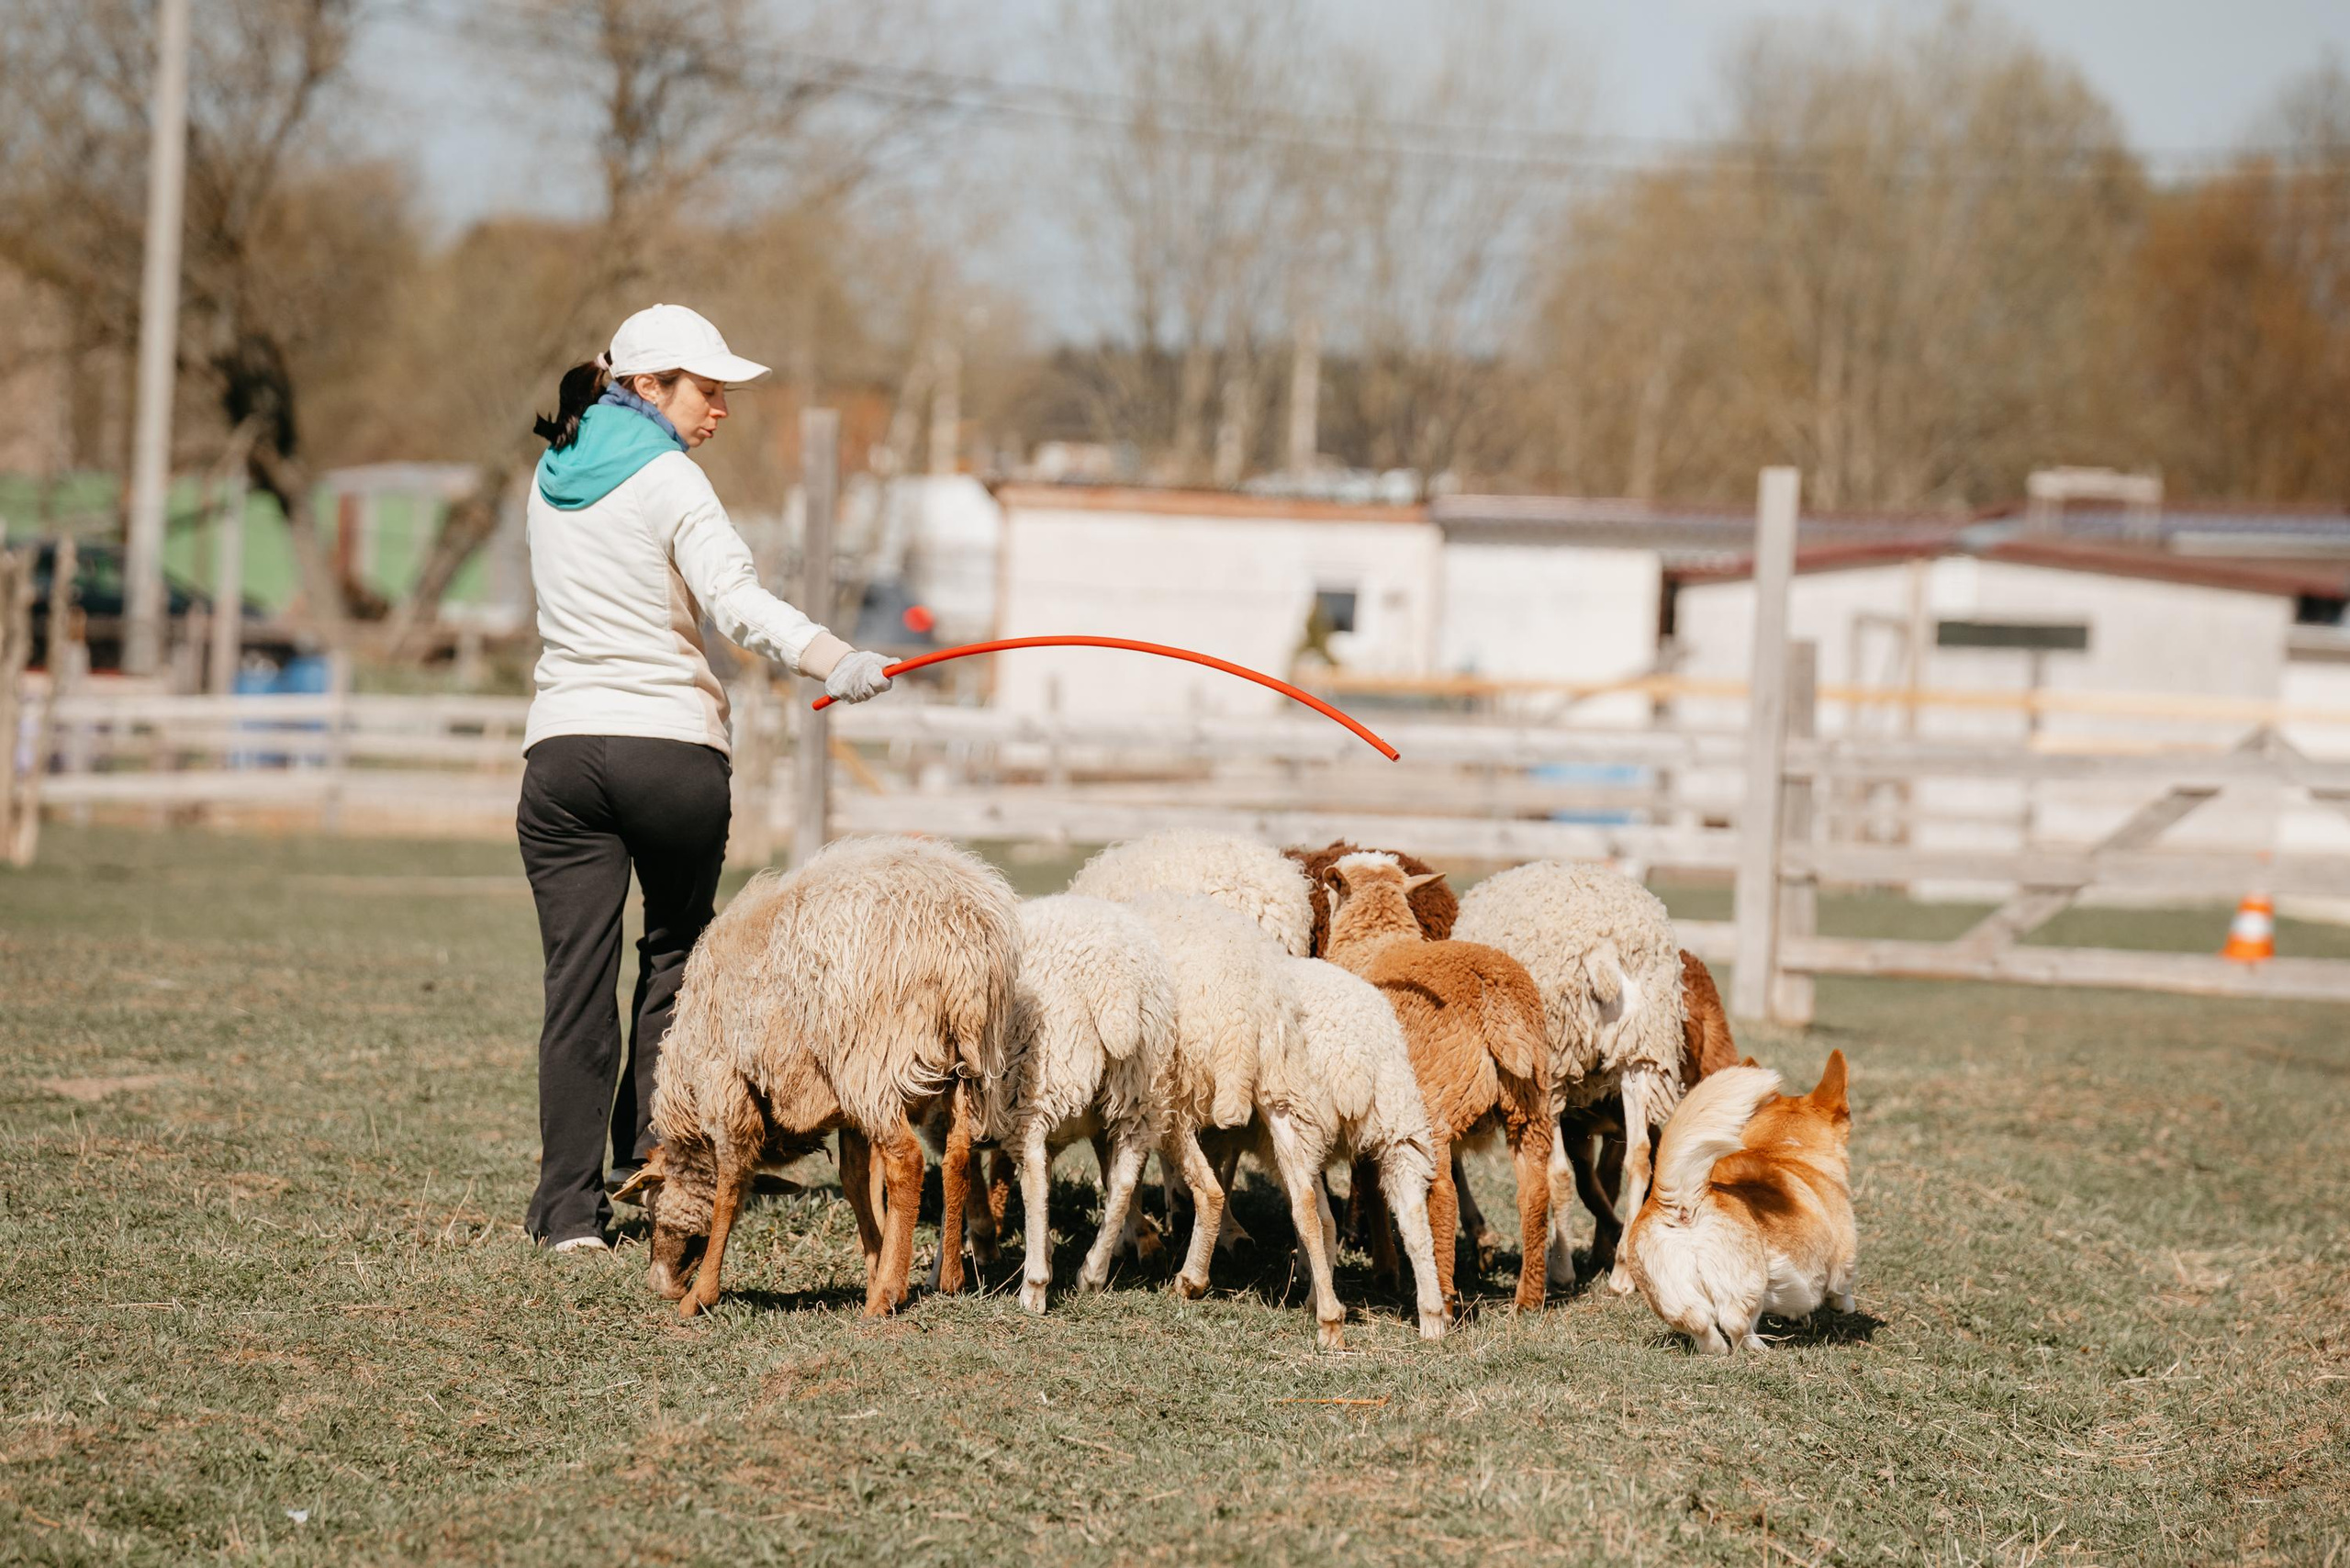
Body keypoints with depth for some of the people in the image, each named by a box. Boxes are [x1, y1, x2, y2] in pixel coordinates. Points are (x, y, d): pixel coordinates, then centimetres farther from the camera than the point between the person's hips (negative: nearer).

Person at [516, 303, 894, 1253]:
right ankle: (646, 1176, 15)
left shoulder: (554, 475, 10)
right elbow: (736, 602, -25)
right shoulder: (670, 484, -9)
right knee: (673, 961, 16)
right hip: (673, 748, -4)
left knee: (577, 977, 1)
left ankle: (570, 1207, -4)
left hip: (565, 747, 4)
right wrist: (831, 660, -37)